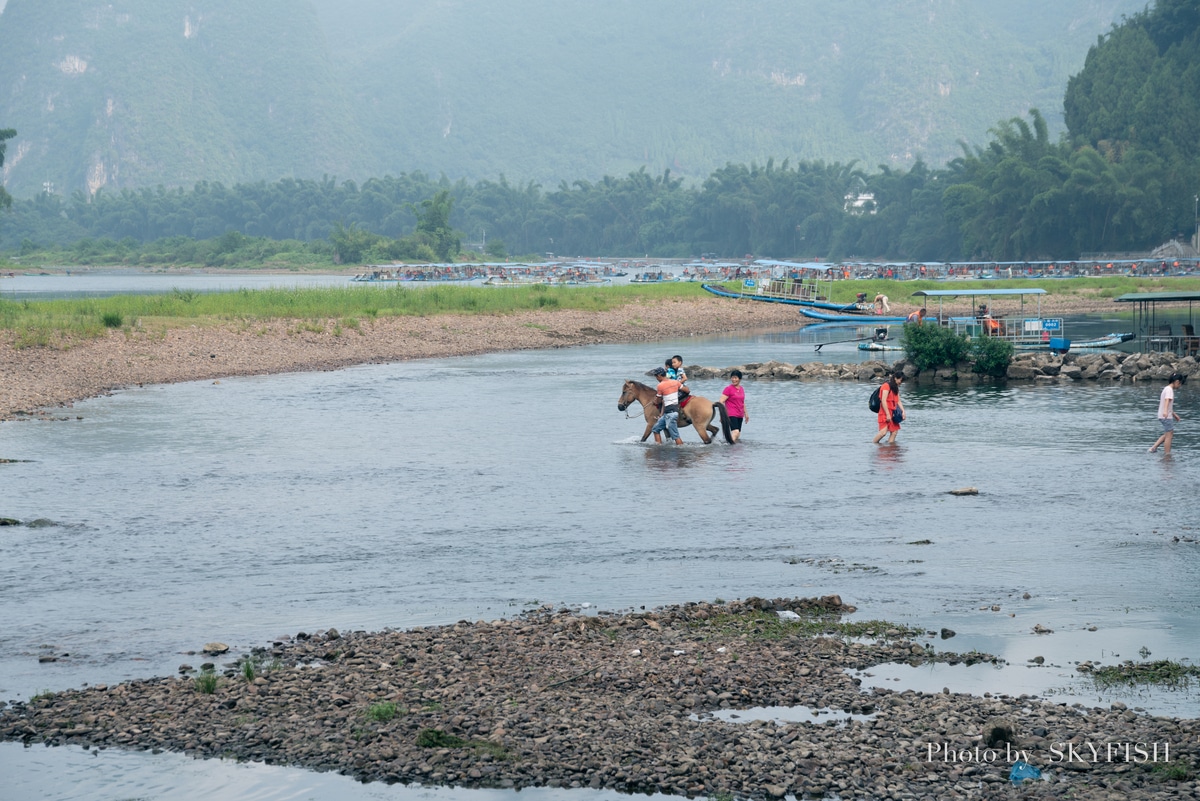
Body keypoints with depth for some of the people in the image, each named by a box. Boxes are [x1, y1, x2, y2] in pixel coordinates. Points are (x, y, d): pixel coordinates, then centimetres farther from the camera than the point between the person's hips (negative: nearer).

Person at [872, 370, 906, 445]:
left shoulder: (895, 388, 17)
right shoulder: (886, 386, -11)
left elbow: (898, 401, 17)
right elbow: (883, 401, -17)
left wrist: (903, 412, 2)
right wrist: (887, 414, -20)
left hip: (892, 413, 9)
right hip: (885, 413, -9)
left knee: (894, 431, 3)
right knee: (884, 431, -18)